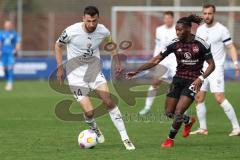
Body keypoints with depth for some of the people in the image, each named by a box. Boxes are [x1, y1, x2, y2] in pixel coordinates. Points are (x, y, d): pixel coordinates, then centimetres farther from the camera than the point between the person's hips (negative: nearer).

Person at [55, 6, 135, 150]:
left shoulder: (103, 31, -11)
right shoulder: (72, 31, -20)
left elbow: (110, 41, 15)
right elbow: (58, 45, 0)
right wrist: (60, 68, -3)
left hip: (94, 71, 3)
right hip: (76, 75, -3)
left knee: (109, 102, -12)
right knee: (89, 112, -13)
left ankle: (125, 138, -2)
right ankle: (94, 129, 24)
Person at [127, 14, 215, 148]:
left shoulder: (201, 44, -12)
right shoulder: (174, 44, -4)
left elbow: (211, 65, -5)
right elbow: (156, 60, -2)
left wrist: (201, 78, -21)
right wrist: (136, 71, -8)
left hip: (192, 81, -4)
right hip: (178, 79, 4)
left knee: (178, 113, -14)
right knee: (169, 113, 6)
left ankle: (170, 139, 11)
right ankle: (189, 121, 37)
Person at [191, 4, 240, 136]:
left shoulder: (222, 30, -8)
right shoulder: (200, 30, 10)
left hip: (216, 68, -7)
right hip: (202, 68, 7)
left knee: (219, 98, -15)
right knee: (199, 97, 4)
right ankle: (203, 129, 14)